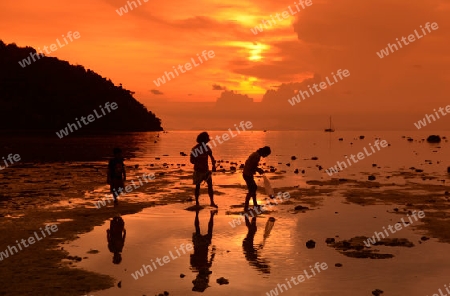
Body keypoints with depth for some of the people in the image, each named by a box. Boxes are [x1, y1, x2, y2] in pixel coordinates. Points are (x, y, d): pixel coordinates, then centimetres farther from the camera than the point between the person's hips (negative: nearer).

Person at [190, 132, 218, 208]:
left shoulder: (206, 147, -1)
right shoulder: (195, 149, -13)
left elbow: (211, 157, 9)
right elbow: (192, 160, -14)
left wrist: (214, 165, -6)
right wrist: (199, 164, -31)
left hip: (206, 170, 4)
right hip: (198, 170, -4)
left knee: (210, 185, -3)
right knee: (198, 186, 4)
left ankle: (212, 202, 0)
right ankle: (197, 202, 16)